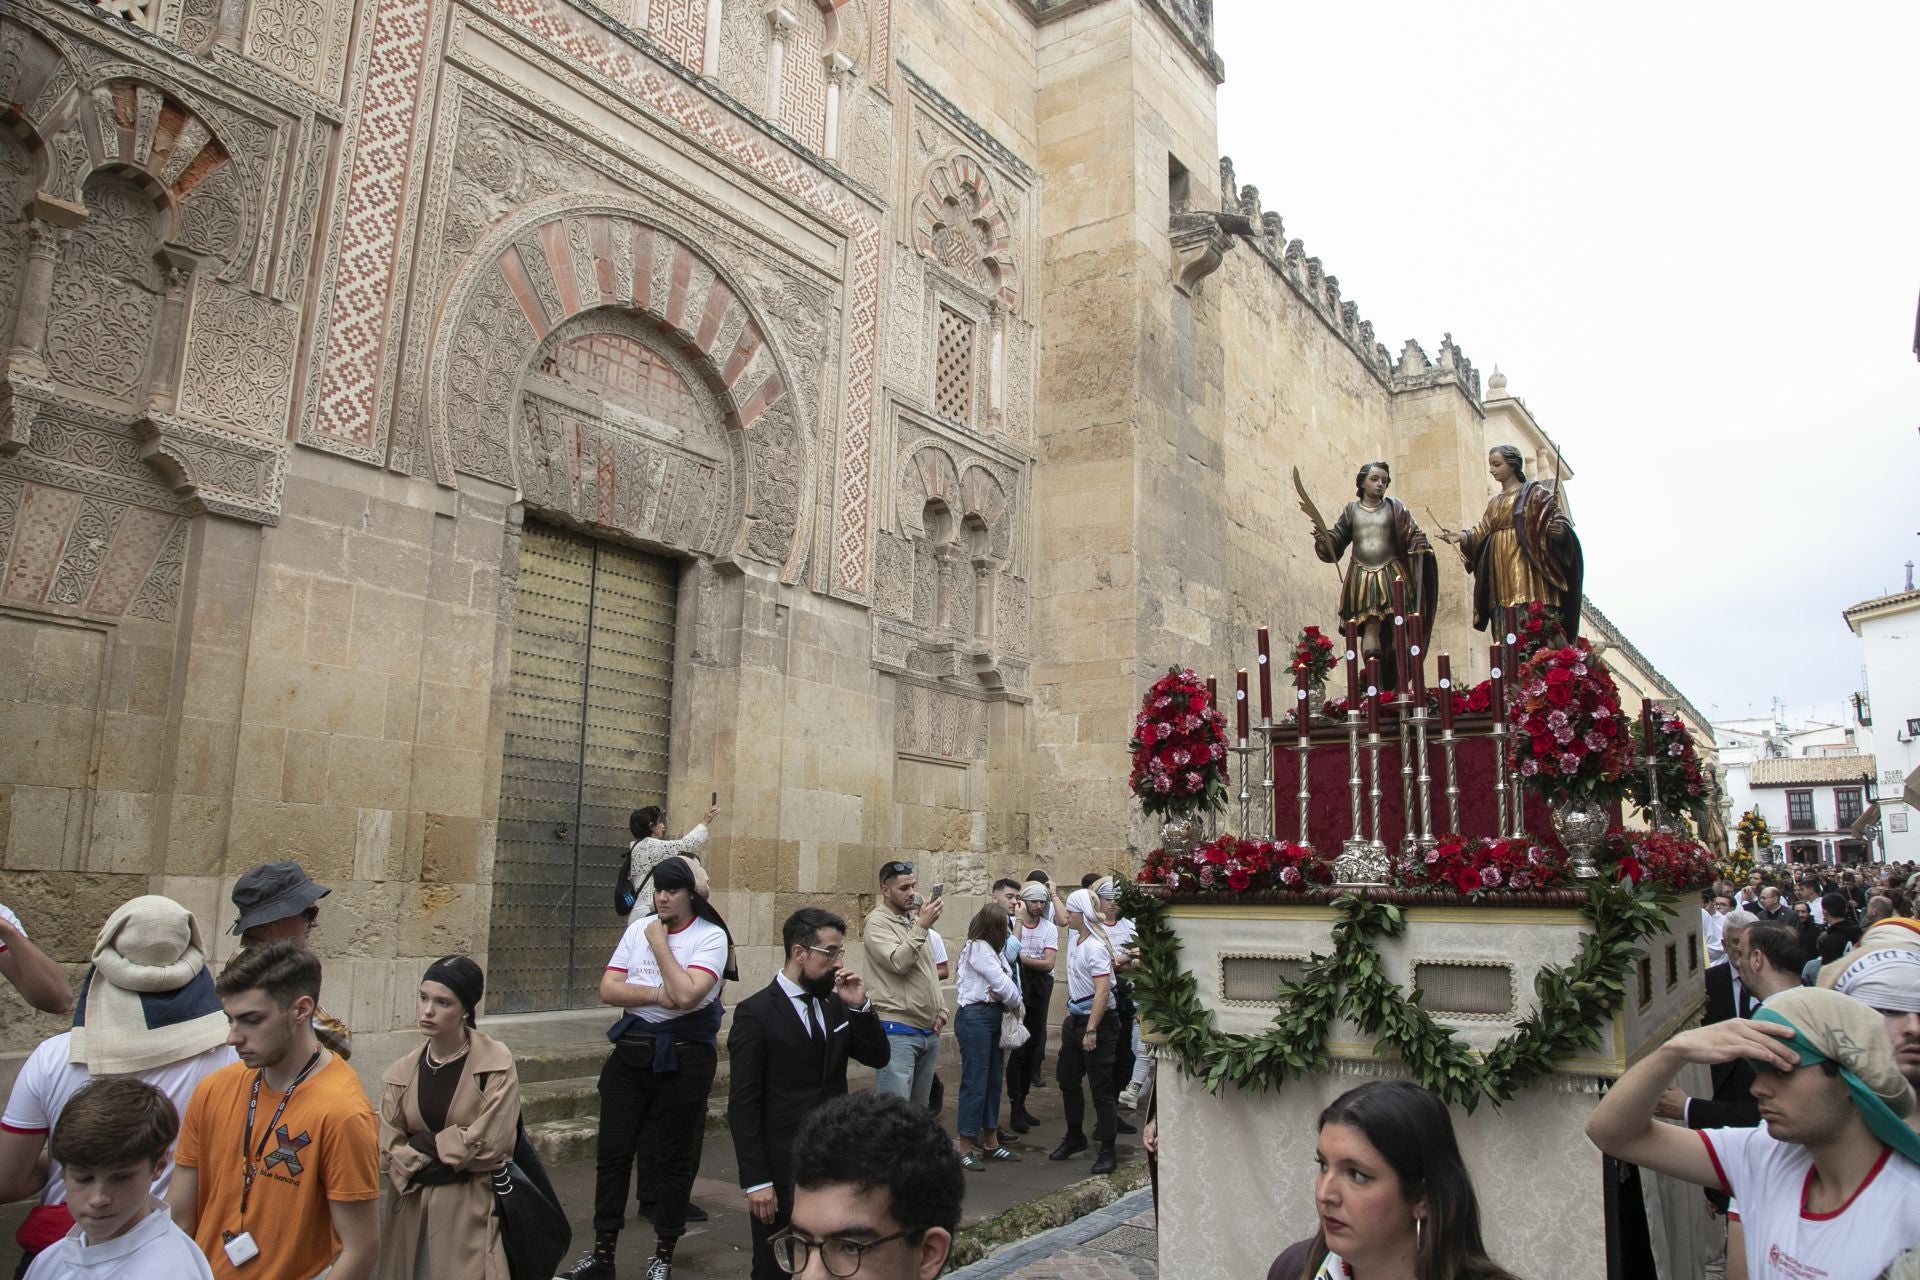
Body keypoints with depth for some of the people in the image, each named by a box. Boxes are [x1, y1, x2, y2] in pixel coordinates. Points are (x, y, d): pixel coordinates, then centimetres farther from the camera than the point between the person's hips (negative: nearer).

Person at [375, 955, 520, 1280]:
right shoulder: (400, 1073, 3)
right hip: (413, 1211, 4)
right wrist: (451, 1158, -11)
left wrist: (422, 1144, -6)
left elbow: (489, 1144, -14)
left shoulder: (496, 1062, -11)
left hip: (476, 1209, -4)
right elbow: (390, 1153, 0)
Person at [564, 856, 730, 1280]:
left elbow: (685, 995, -23)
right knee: (612, 1152, 9)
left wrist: (660, 943, -14)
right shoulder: (638, 928, 6)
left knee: (674, 1158, 7)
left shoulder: (710, 936, -9)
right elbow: (608, 989, 0)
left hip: (683, 1055, -4)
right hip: (631, 1049, 5)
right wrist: (659, 995, -14)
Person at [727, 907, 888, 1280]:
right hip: (782, 1170, -5)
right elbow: (743, 1105, -12)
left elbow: (878, 1057, 6)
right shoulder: (755, 1014, -11)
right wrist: (756, 1181, -15)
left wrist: (860, 1006, -8)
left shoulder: (835, 1004, 6)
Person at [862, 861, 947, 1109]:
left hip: (929, 1031, 8)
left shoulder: (914, 920, 15)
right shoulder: (878, 923, -9)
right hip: (897, 1032, -8)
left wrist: (941, 1010, 13)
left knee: (920, 1109, 15)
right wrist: (921, 926, -23)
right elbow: (898, 963, -23)